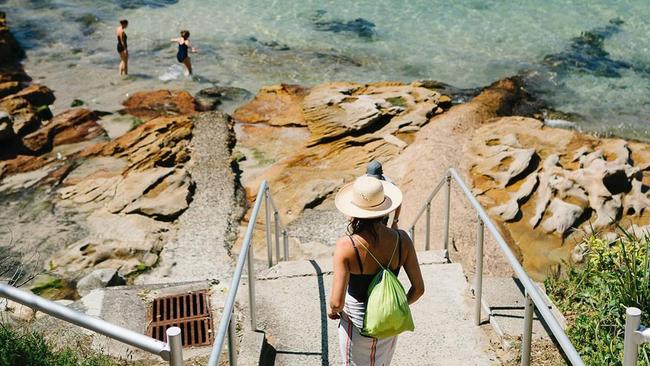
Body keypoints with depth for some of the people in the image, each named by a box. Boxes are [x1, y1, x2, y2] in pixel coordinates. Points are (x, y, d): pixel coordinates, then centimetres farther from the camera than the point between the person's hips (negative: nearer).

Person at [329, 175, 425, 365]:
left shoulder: (346, 246, -29)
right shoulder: (401, 239, -17)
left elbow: (337, 302, -28)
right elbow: (419, 288, -9)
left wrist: (333, 309, -5)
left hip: (357, 326, -3)